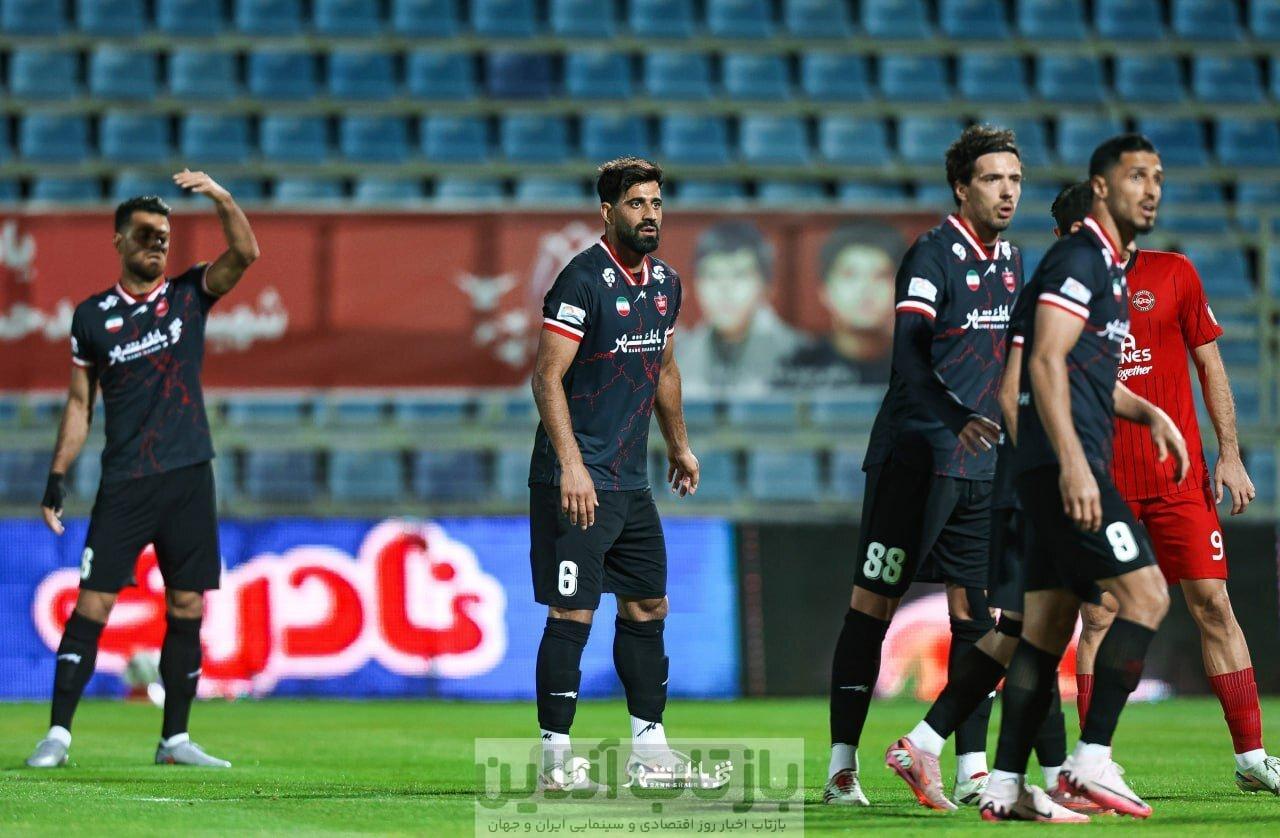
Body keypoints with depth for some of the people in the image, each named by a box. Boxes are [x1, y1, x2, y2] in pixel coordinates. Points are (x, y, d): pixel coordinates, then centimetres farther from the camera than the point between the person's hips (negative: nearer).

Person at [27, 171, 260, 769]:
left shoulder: (189, 294, 8)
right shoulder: (93, 315, 7)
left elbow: (244, 254, -9)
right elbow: (79, 402, 11)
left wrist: (220, 198, -22)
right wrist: (57, 479, 6)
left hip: (189, 478, 1)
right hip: (123, 483, -1)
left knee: (187, 609, 2)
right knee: (92, 604, -8)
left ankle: (175, 739, 9)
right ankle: (58, 735, -8)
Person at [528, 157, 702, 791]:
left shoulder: (665, 283, 11)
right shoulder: (583, 280, -13)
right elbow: (547, 377, -16)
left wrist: (679, 446, 31)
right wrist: (571, 465, -23)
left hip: (632, 479, 8)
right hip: (578, 479, -8)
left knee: (648, 607, 12)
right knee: (572, 613, -8)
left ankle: (648, 745, 20)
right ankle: (556, 757, -3)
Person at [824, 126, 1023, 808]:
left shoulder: (1009, 259, 12)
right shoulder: (932, 254, -12)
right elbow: (909, 358, -23)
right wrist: (958, 420, -38)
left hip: (981, 467, 7)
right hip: (915, 460, -7)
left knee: (976, 613, 5)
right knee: (873, 605, -2)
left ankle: (971, 769, 8)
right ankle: (842, 767, 0)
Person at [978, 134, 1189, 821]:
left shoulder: (1110, 268, 23)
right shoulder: (1079, 258, -8)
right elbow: (1045, 364, -19)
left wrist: (1147, 411, 18)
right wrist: (1074, 463, -26)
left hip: (1062, 473, 10)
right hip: (1063, 463, -10)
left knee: (1046, 626, 7)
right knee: (1144, 592, -14)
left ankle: (1005, 786, 5)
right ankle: (1092, 758, -15)